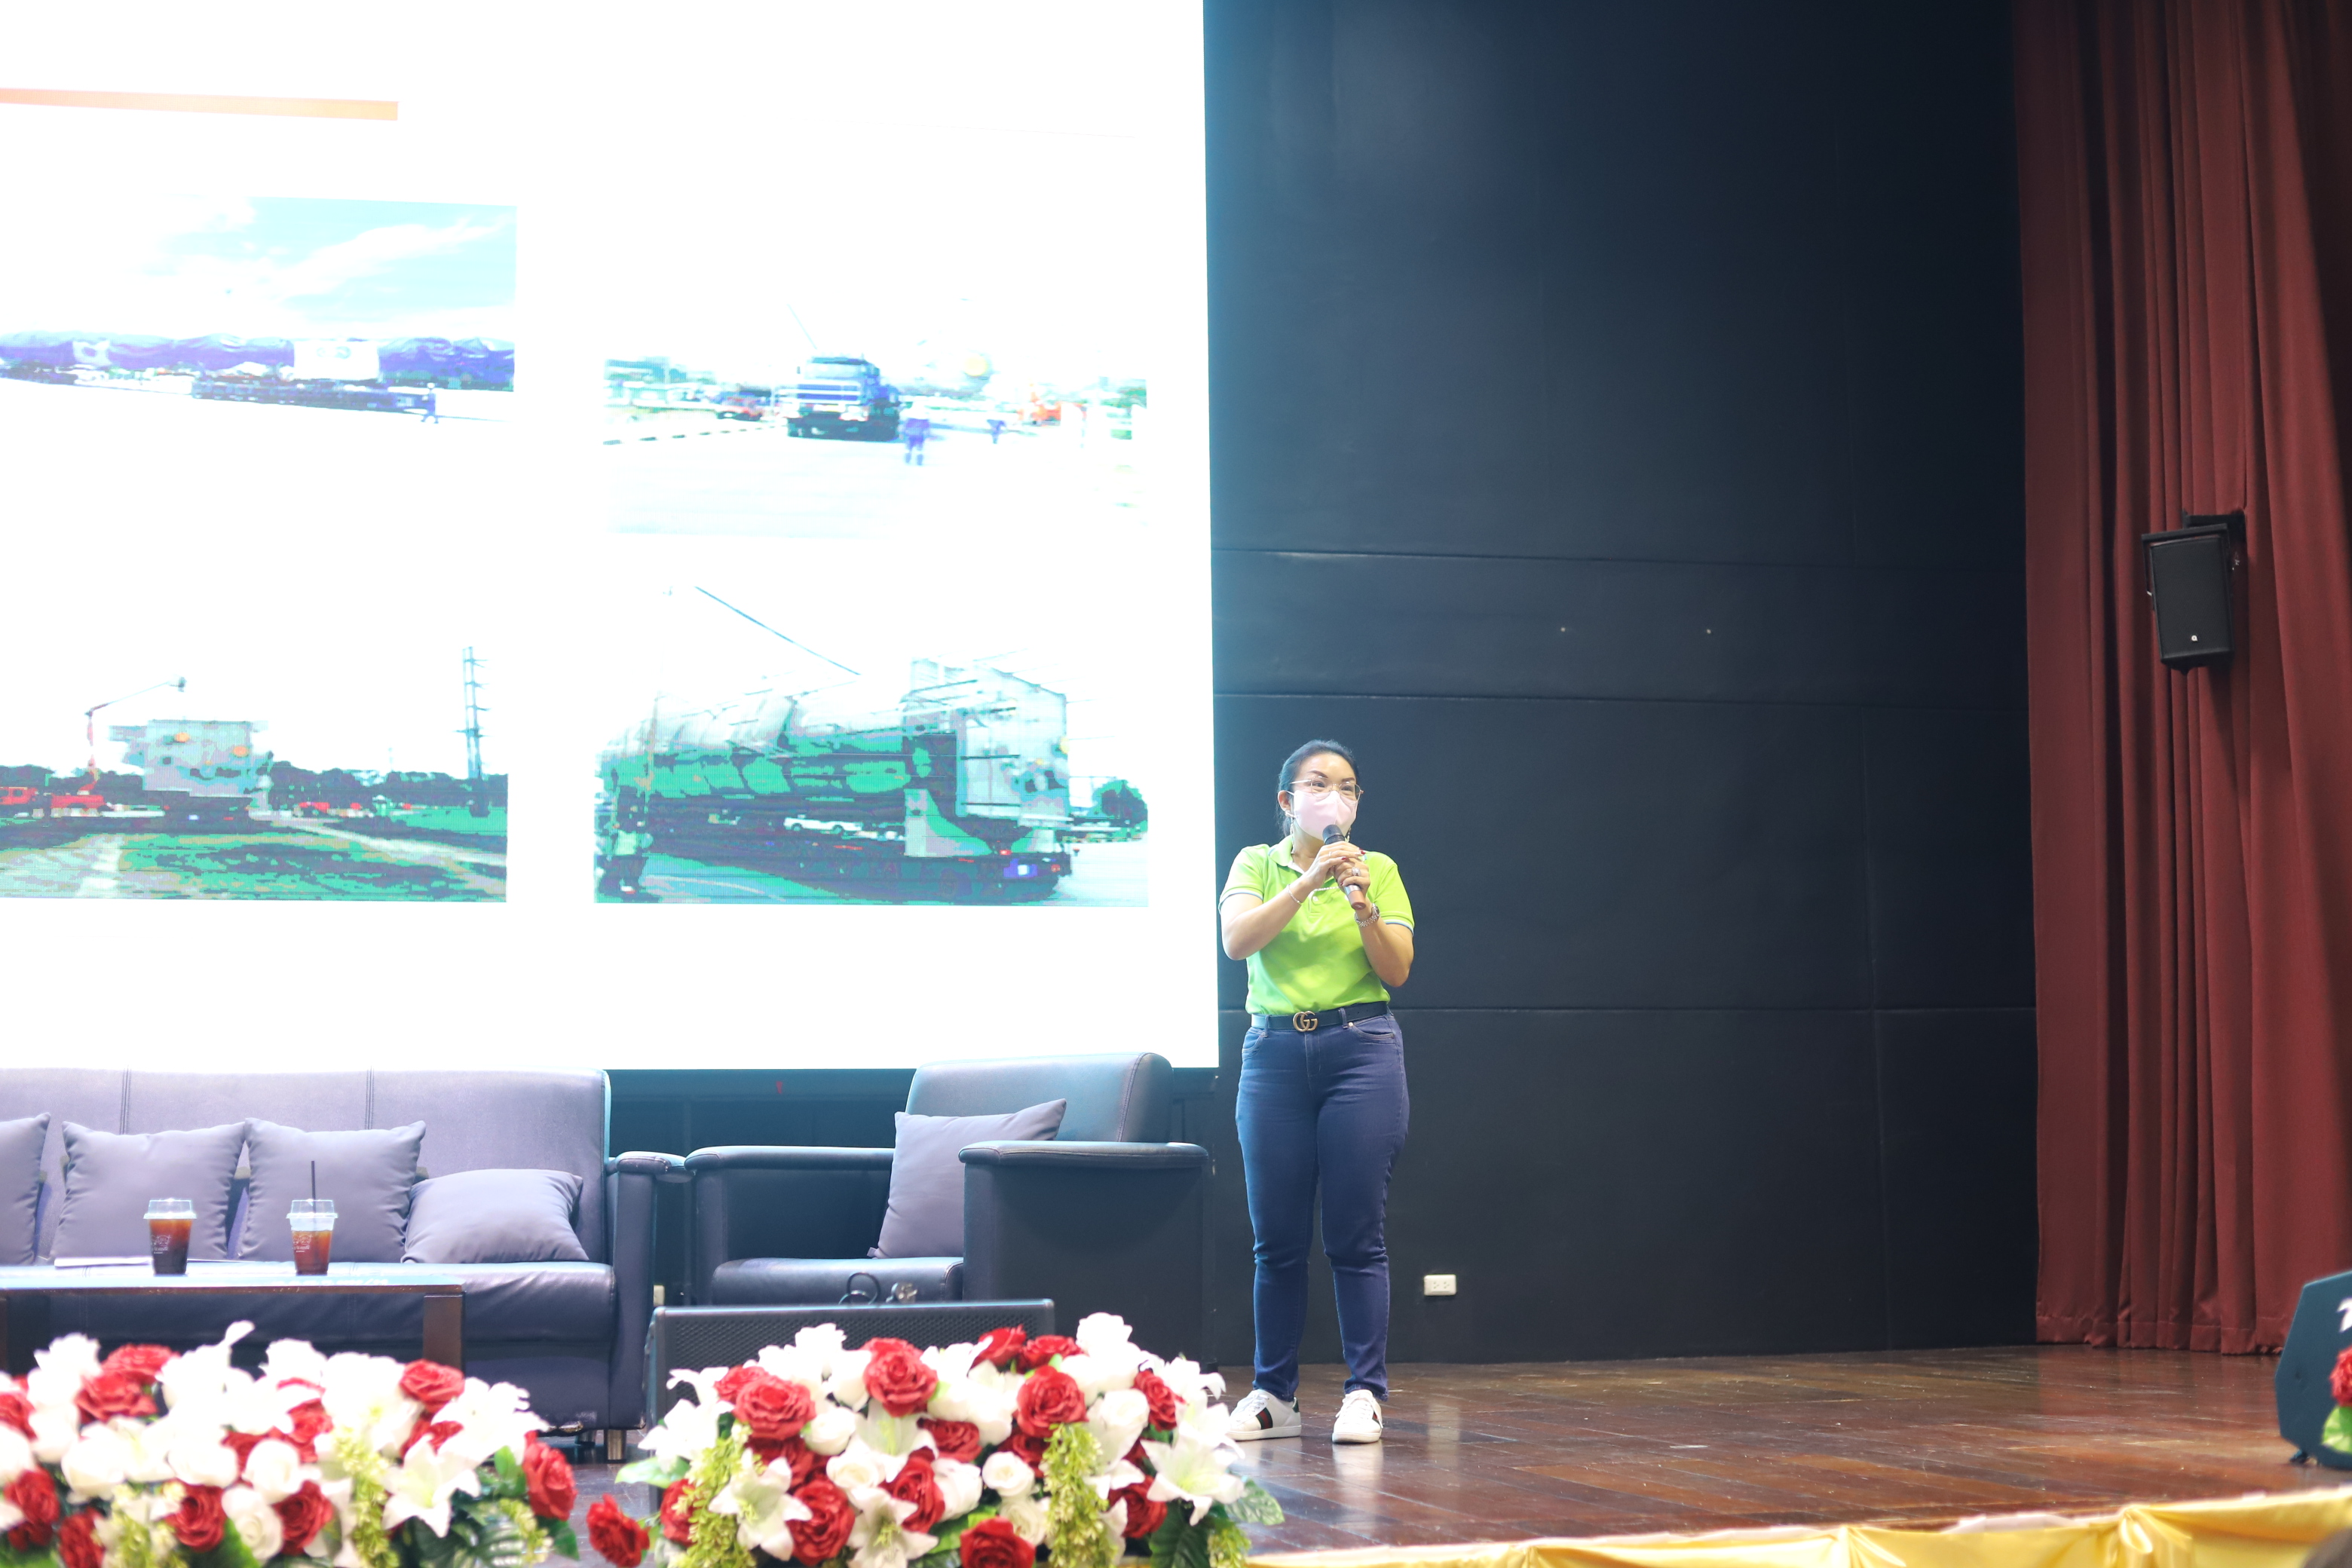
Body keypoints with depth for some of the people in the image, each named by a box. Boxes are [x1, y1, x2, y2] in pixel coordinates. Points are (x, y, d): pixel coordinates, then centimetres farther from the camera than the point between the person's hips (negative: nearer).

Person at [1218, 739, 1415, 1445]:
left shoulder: (1378, 870, 8)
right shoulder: (1256, 865, 8)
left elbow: (1397, 971, 0)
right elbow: (1238, 939, -11)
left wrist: (1364, 909, -16)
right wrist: (1308, 881, -19)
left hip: (1361, 1050, -1)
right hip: (1274, 1051, 1)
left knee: (1357, 1235, -3)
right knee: (1278, 1238, 4)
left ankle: (1365, 1392, 1)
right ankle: (1274, 1395, 11)